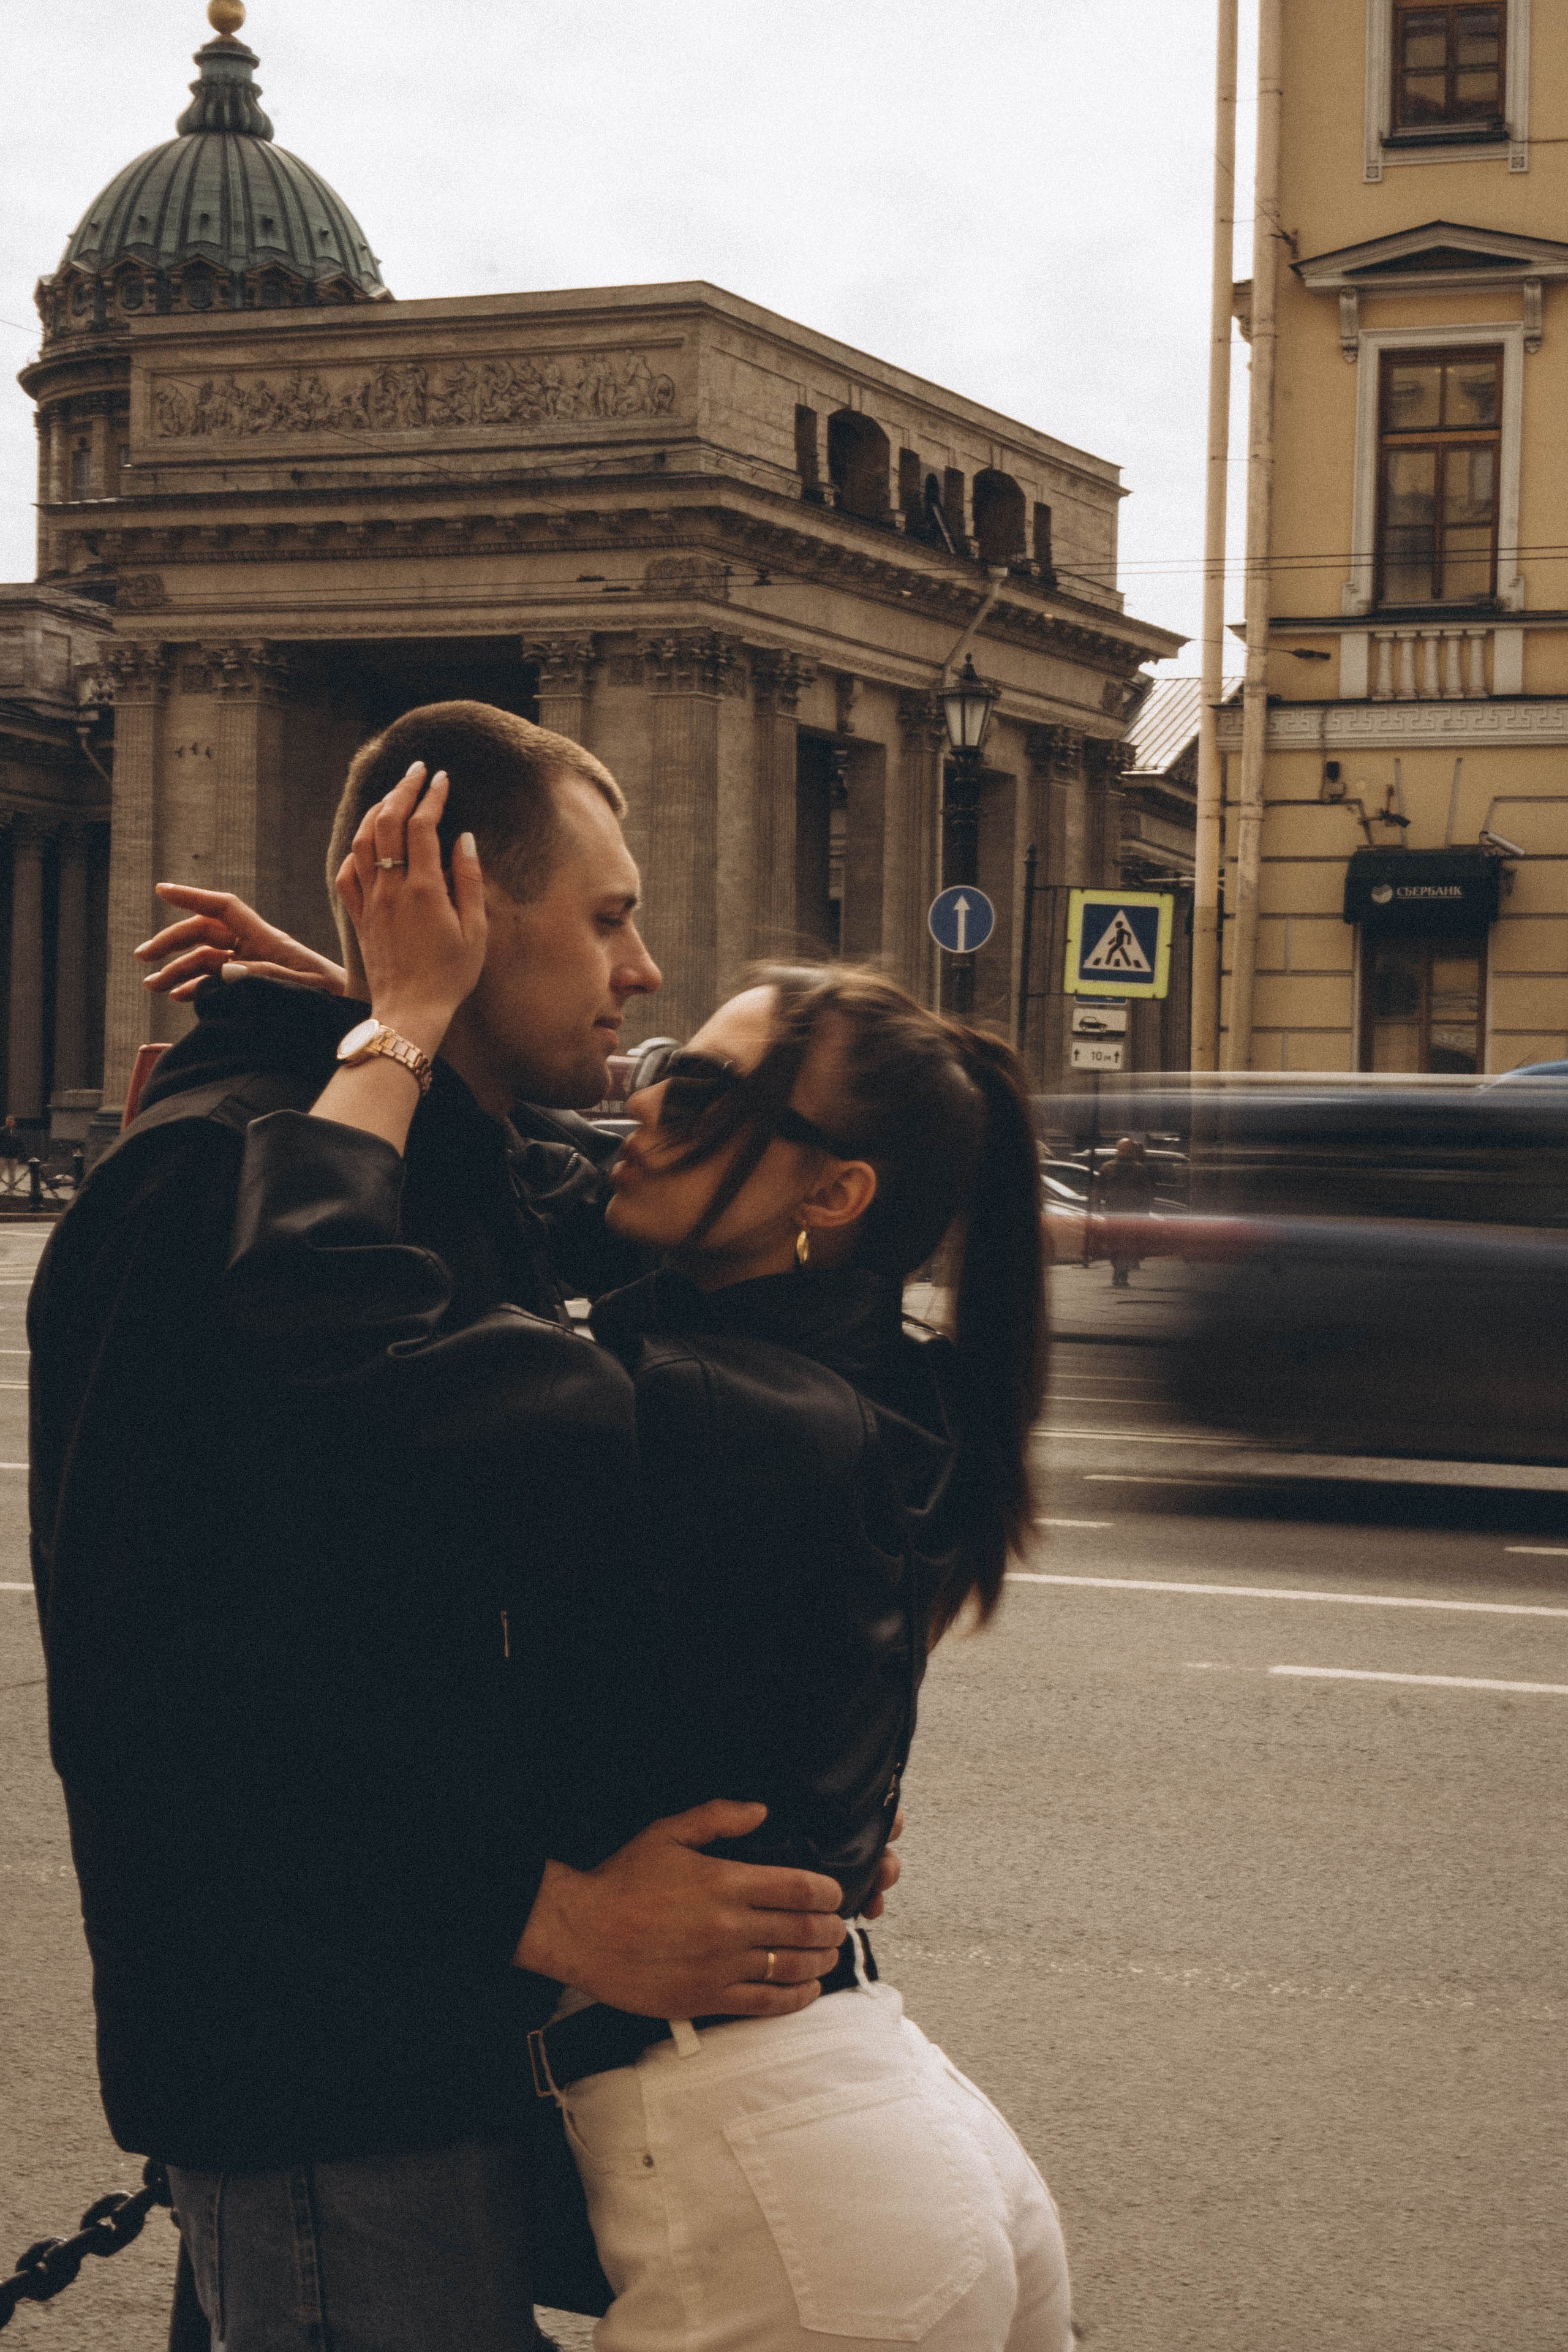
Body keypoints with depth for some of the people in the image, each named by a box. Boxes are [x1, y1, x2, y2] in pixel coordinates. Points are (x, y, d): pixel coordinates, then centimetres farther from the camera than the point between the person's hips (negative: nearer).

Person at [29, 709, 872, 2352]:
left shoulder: (481, 1184, 14)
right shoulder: (216, 1182, -17)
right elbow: (145, 1703, -25)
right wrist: (549, 1913, -26)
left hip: (456, 2026, 9)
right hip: (319, 2089, -9)